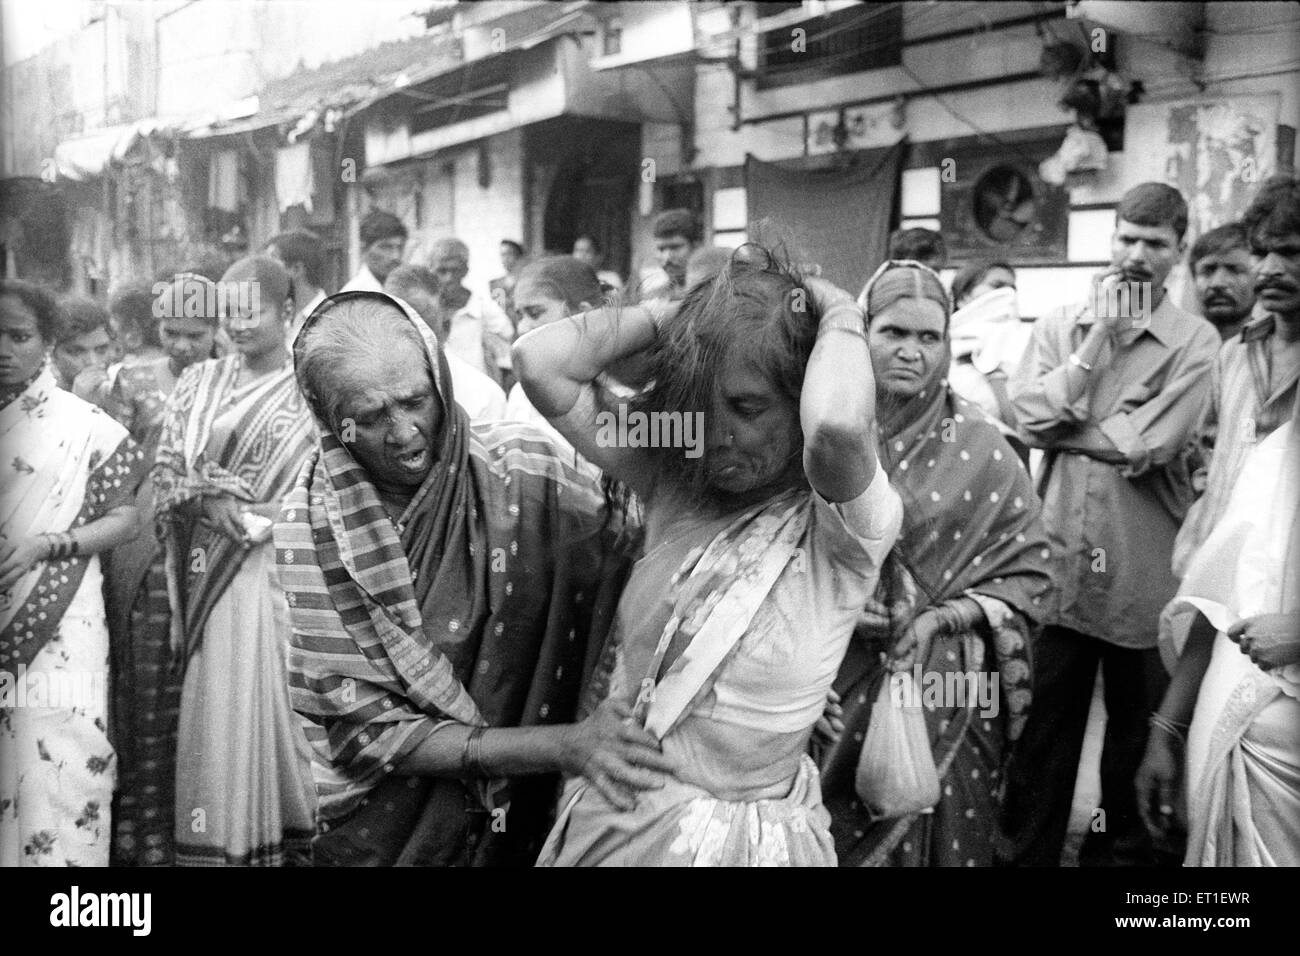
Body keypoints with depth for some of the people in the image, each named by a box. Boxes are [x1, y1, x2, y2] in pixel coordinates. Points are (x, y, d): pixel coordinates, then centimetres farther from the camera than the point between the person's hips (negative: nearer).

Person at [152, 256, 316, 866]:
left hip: (281, 569, -3)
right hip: (213, 571, 3)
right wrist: (211, 501, -13)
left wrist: (250, 513, -16)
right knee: (216, 707, 5)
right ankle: (221, 843, 15)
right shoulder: (199, 384, 12)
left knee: (280, 702, -1)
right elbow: (166, 473, 7)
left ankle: (296, 840, 11)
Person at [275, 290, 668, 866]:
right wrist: (559, 746, -26)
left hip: (530, 823, 1)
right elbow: (360, 730, -18)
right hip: (382, 834, -1)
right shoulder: (307, 533, -16)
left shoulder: (529, 471, -16)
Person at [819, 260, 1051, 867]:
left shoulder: (979, 446, -4)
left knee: (937, 834, 12)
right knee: (829, 837, 12)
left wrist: (940, 618, -14)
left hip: (943, 690, 0)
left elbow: (1027, 574, -2)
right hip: (832, 684, 1)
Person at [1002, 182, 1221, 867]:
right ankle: (1030, 850, 26)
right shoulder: (1059, 324, 5)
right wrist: (1098, 338, -11)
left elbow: (1148, 445, -16)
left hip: (1143, 568, -1)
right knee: (1043, 722, 11)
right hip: (1059, 553, 1)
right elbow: (1029, 418, -10)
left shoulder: (1195, 342, -3)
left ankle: (1120, 849, 34)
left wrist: (1062, 422, -9)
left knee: (1135, 728, 15)